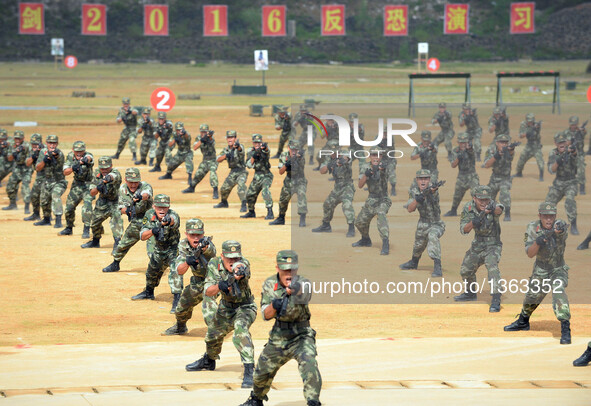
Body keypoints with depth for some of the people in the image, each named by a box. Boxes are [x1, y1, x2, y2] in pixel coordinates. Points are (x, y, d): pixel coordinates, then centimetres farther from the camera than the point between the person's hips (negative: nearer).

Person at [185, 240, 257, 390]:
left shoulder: (243, 263, -28)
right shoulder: (214, 264, -15)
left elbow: (238, 266, -54)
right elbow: (208, 292, -19)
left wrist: (239, 271, -77)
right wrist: (219, 286, -40)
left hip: (244, 308, -5)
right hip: (225, 308, 5)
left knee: (240, 329, -34)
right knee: (212, 335, 22)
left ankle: (249, 371, -36)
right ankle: (208, 361, 55)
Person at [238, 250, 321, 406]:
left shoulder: (303, 283, -17)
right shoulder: (269, 284, -5)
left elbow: (302, 296, -41)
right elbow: (266, 315, -8)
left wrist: (295, 289, -64)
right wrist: (274, 305, -30)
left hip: (301, 337, -4)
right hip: (278, 339, 4)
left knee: (309, 365, -31)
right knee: (262, 372, 15)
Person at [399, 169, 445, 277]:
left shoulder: (431, 188, -21)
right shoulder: (414, 191, -6)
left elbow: (432, 191, -46)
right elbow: (409, 209, -12)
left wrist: (433, 189, -70)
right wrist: (416, 200, -31)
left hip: (436, 224, -5)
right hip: (423, 223, 5)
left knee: (432, 236, -33)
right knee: (418, 244, 20)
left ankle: (437, 267, -36)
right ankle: (414, 262, 52)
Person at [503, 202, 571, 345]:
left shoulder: (560, 225, -21)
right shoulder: (532, 228, -14)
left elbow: (559, 230, -46)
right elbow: (530, 254, -19)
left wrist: (559, 230, -69)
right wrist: (537, 242, -38)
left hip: (558, 270, -3)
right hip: (540, 270, 3)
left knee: (558, 292, -29)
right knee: (531, 297, 18)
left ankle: (565, 329, -29)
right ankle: (523, 321, 46)